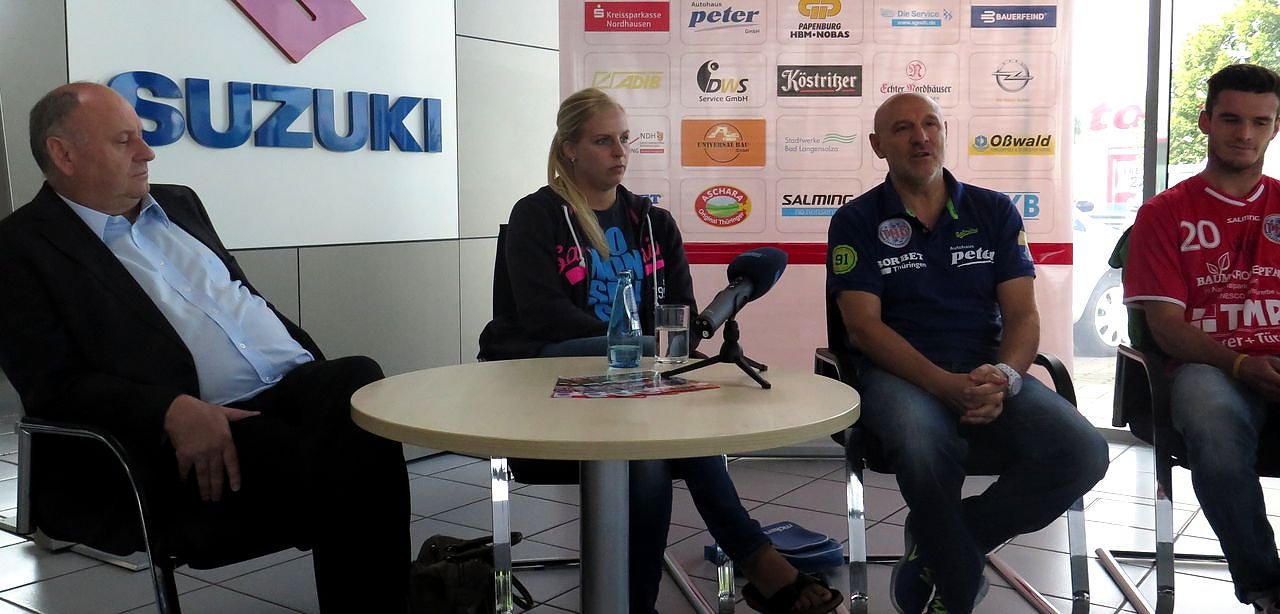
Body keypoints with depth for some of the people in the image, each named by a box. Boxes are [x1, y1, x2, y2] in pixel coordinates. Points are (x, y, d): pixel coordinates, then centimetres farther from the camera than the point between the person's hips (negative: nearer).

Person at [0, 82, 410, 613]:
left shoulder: (178, 204, 23)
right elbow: (55, 386, -6)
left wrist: (318, 365, 9)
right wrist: (172, 410, -23)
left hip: (296, 384, 6)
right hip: (192, 432, -6)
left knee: (359, 380, -28)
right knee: (330, 474, -32)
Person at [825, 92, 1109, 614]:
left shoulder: (995, 212, 13)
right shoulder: (856, 221, 5)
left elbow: (1022, 315, 6)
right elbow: (863, 327, -6)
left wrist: (1004, 376, -18)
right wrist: (945, 385, -21)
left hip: (990, 372, 4)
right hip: (901, 374, -3)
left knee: (1082, 453, -24)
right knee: (924, 446, -38)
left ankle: (938, 544, -2)